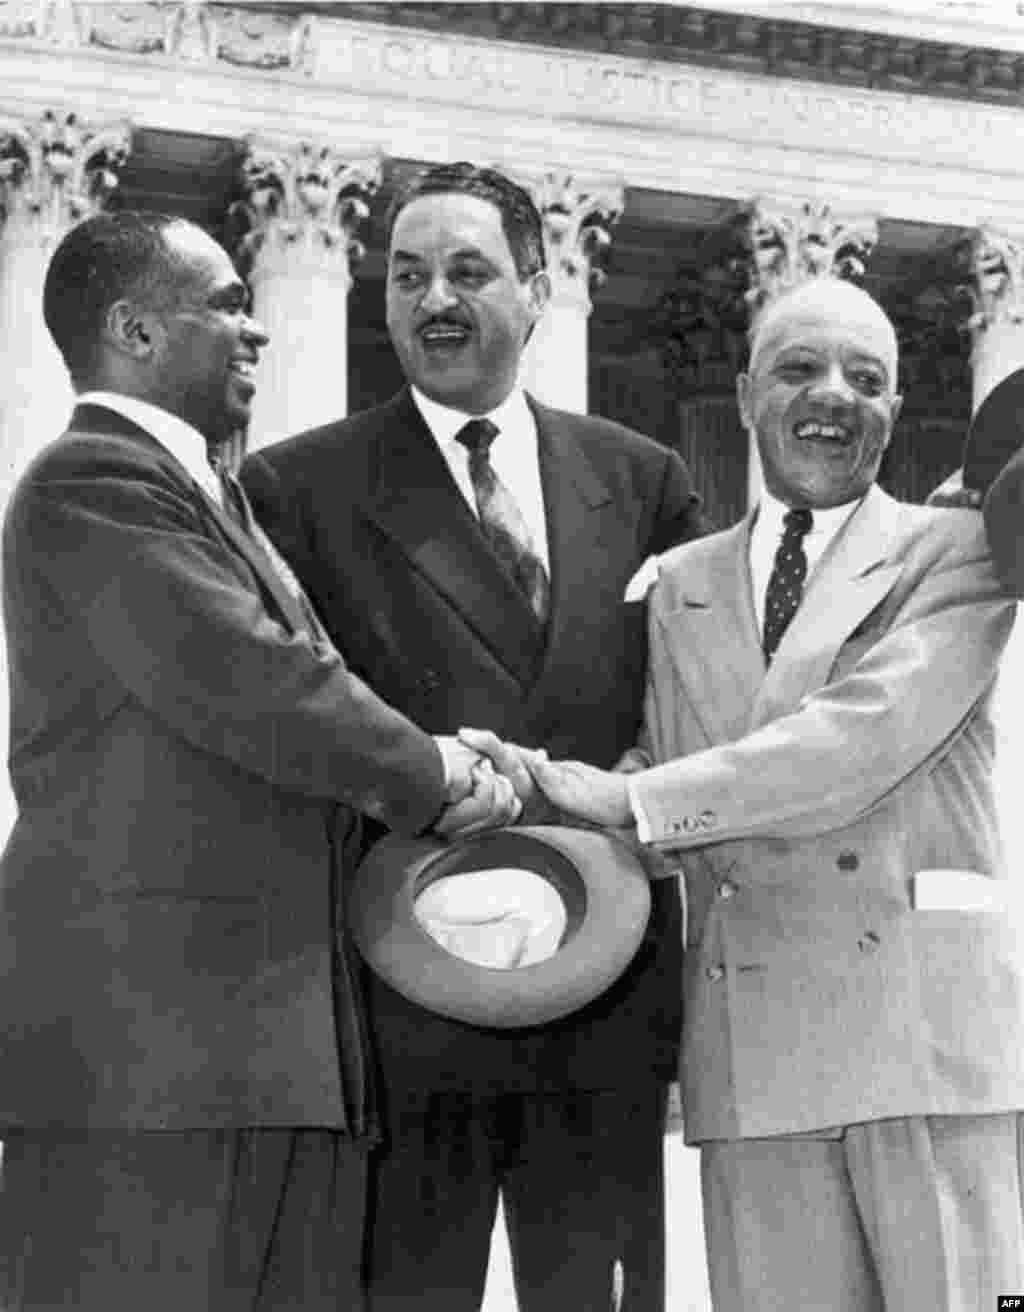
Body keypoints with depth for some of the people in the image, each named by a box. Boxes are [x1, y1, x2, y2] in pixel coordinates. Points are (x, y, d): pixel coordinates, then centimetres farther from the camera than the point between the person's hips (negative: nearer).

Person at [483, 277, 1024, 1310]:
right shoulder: (679, 584, 18)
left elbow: (866, 734, -11)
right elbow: (660, 795, 15)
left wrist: (630, 799, -13)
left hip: (931, 1024, -3)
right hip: (749, 1055, 3)